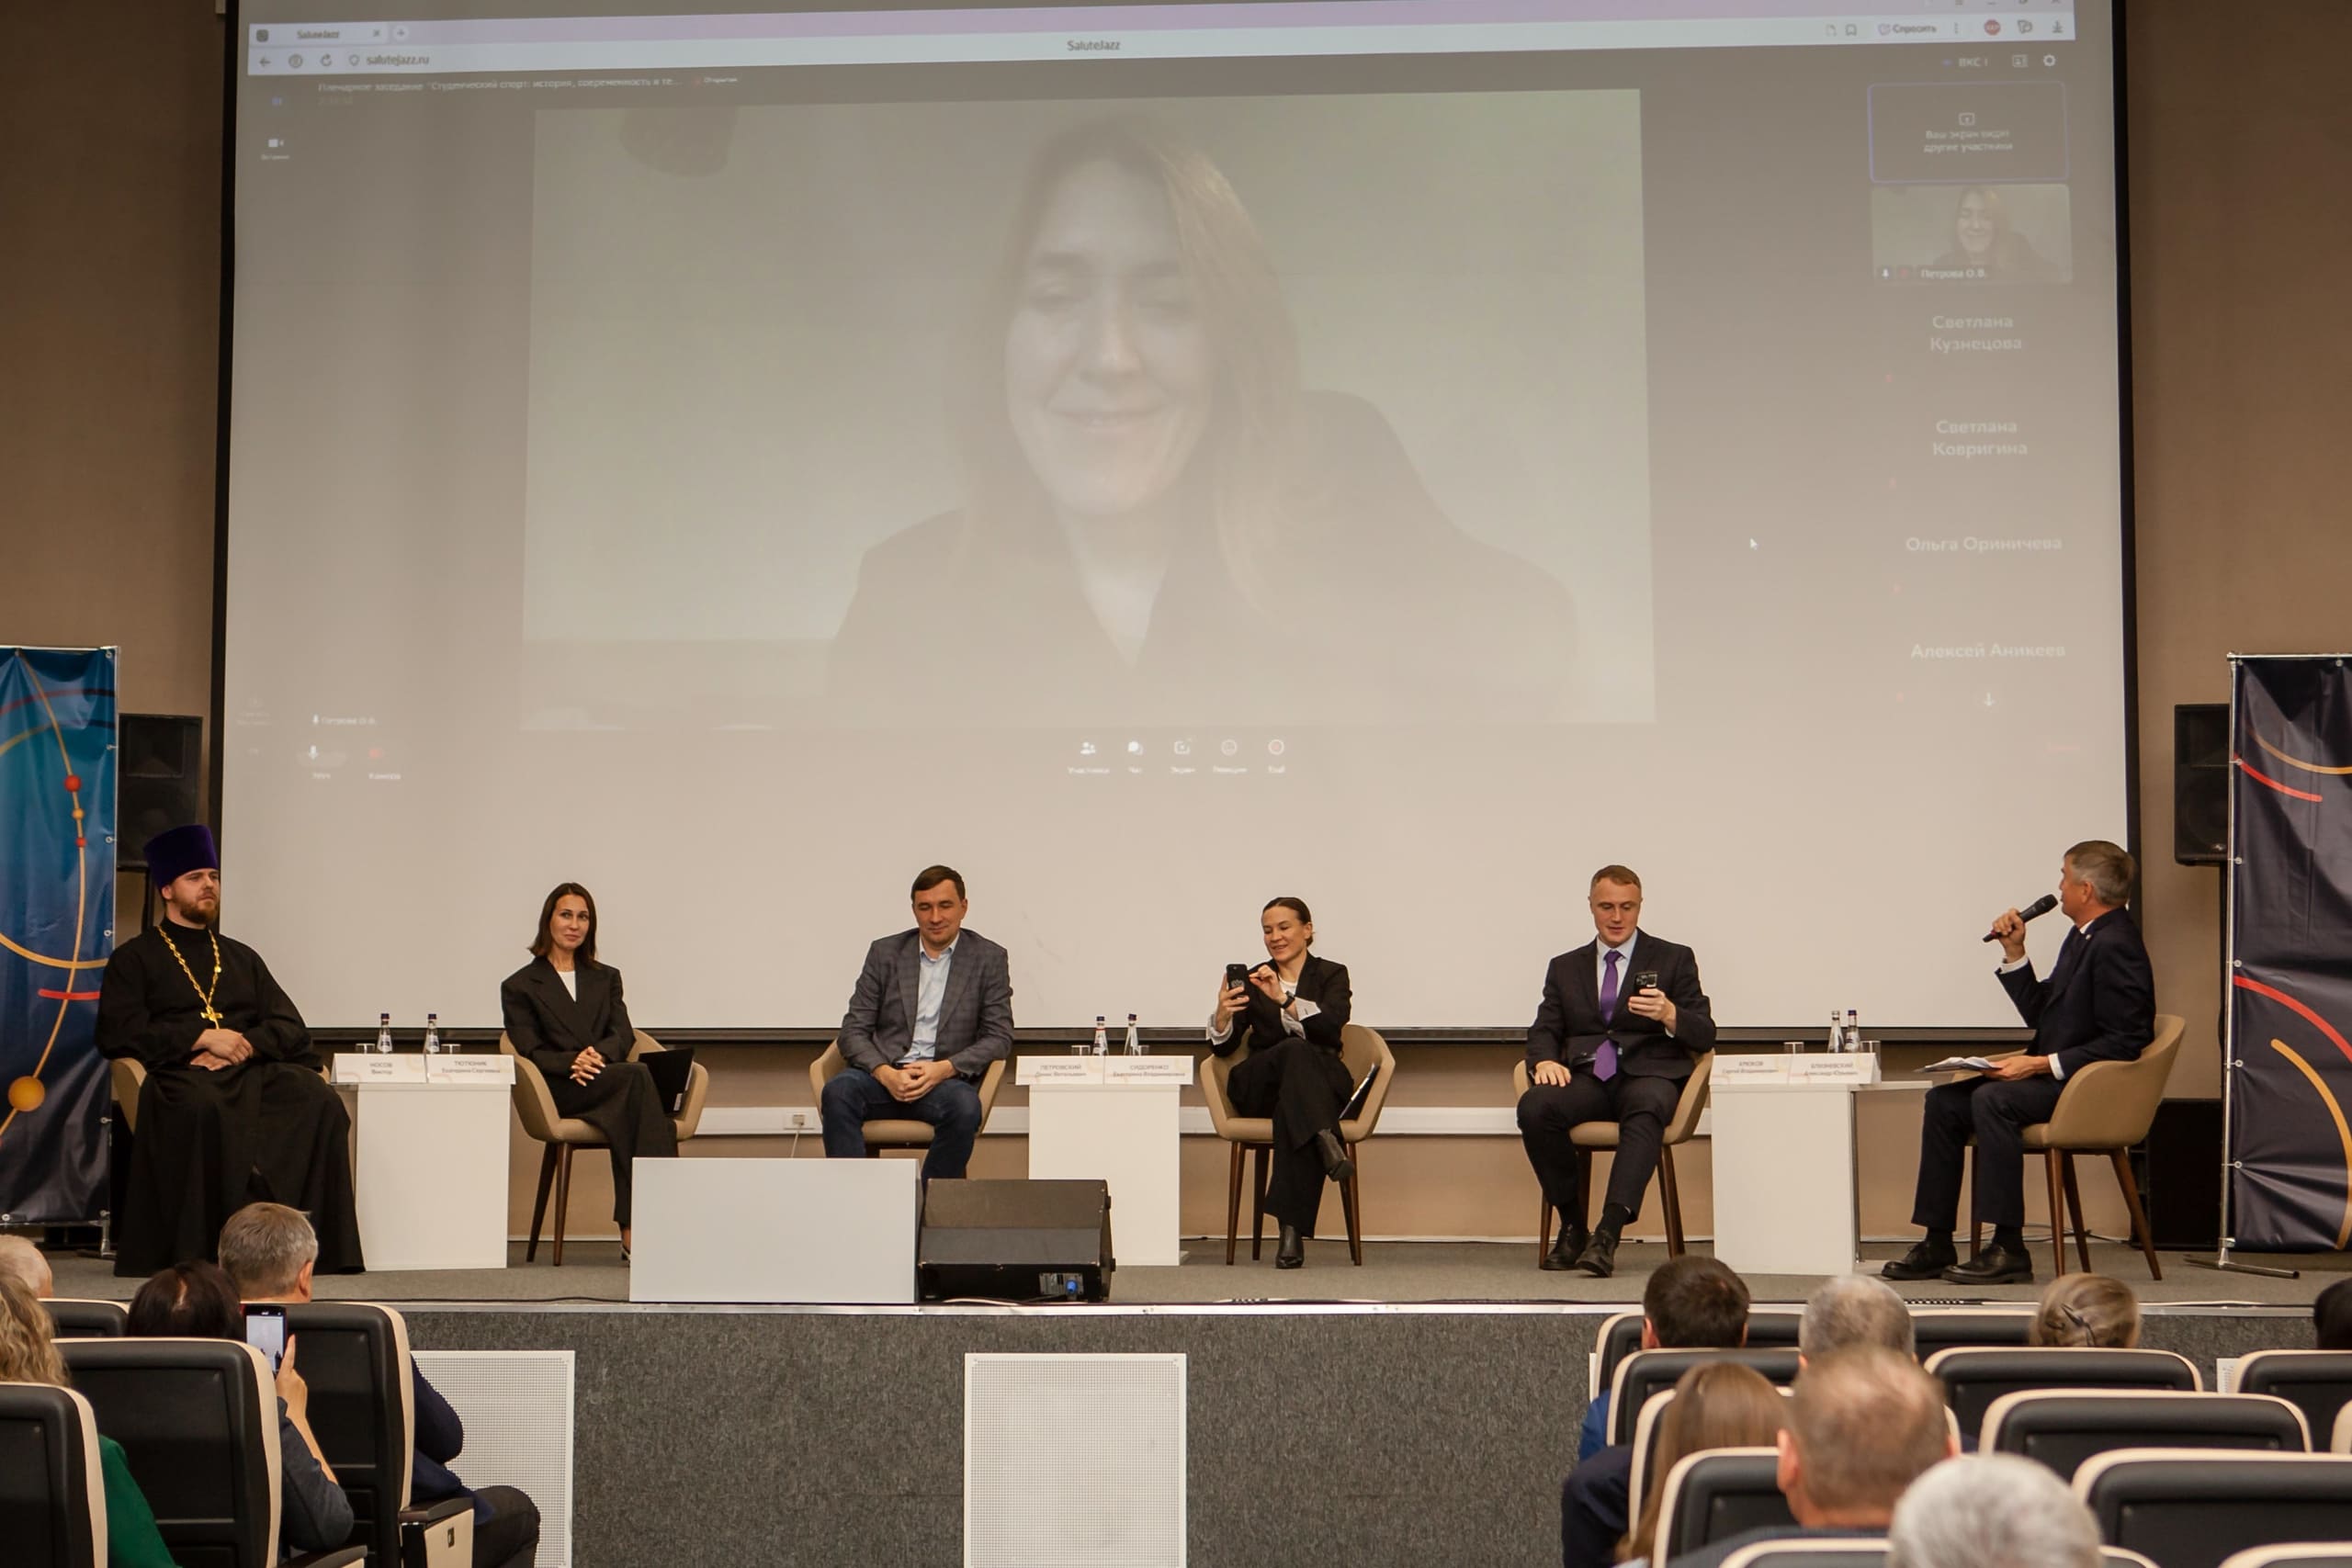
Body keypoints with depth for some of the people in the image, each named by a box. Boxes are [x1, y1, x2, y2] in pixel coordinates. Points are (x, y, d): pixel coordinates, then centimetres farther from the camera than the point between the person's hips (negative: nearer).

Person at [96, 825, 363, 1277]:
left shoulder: (242, 959, 28)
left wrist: (246, 1045, -6)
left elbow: (291, 1028, 16)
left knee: (320, 1100, -29)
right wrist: (203, 1037, -10)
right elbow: (119, 1031, -1)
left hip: (255, 1070, 4)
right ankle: (202, 1246, -40)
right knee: (204, 1107, -41)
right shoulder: (135, 959, 16)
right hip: (180, 1073, -4)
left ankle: (316, 1239, -33)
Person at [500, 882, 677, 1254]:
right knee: (638, 1075, -35)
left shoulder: (606, 978, 26)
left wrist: (599, 1055, -14)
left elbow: (624, 1035, 11)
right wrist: (573, 1062, -18)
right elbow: (531, 1052, 3)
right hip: (559, 1092, -3)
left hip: (610, 1081, 3)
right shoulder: (520, 986, 15)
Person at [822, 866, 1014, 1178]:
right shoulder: (885, 953, 11)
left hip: (946, 1079, -1)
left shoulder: (988, 959, 8)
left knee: (964, 1106, -35)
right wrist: (886, 1074, -14)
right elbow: (853, 1031, 6)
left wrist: (943, 1069, -14)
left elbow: (999, 1037, 3)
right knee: (838, 1092, -31)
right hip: (884, 1074, 1)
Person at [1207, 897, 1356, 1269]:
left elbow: (1332, 1027, -11)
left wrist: (1284, 1000, -26)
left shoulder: (1332, 975, 12)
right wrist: (1222, 1015, -19)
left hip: (1323, 1085, -1)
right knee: (1295, 1051, -35)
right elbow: (1222, 1048, 5)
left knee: (1291, 1111, -39)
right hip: (1260, 1090, 1)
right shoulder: (1252, 981, 17)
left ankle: (1292, 1228, -48)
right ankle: (1326, 1141, -58)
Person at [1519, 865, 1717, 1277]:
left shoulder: (1673, 959, 14)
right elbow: (1543, 1031, 14)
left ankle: (1608, 1234, -49)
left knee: (1647, 1108, -40)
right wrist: (1545, 1060, -11)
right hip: (1586, 1078, 2)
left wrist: (1670, 1015, -16)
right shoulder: (1565, 968, 22)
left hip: (1647, 1075, -2)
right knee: (1534, 1107, -31)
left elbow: (1704, 1036, 7)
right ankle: (1572, 1225, -15)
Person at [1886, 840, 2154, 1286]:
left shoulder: (2115, 946, -16)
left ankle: (2009, 1249, -27)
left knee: (1992, 1099, -31)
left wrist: (2044, 1064, -22)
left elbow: (2123, 1044, -21)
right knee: (1944, 1100, 0)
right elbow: (2039, 1013, 19)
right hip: (2053, 1077, 10)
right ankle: (1937, 1244, 0)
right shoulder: (2084, 936, 16)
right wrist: (2014, 952, 11)